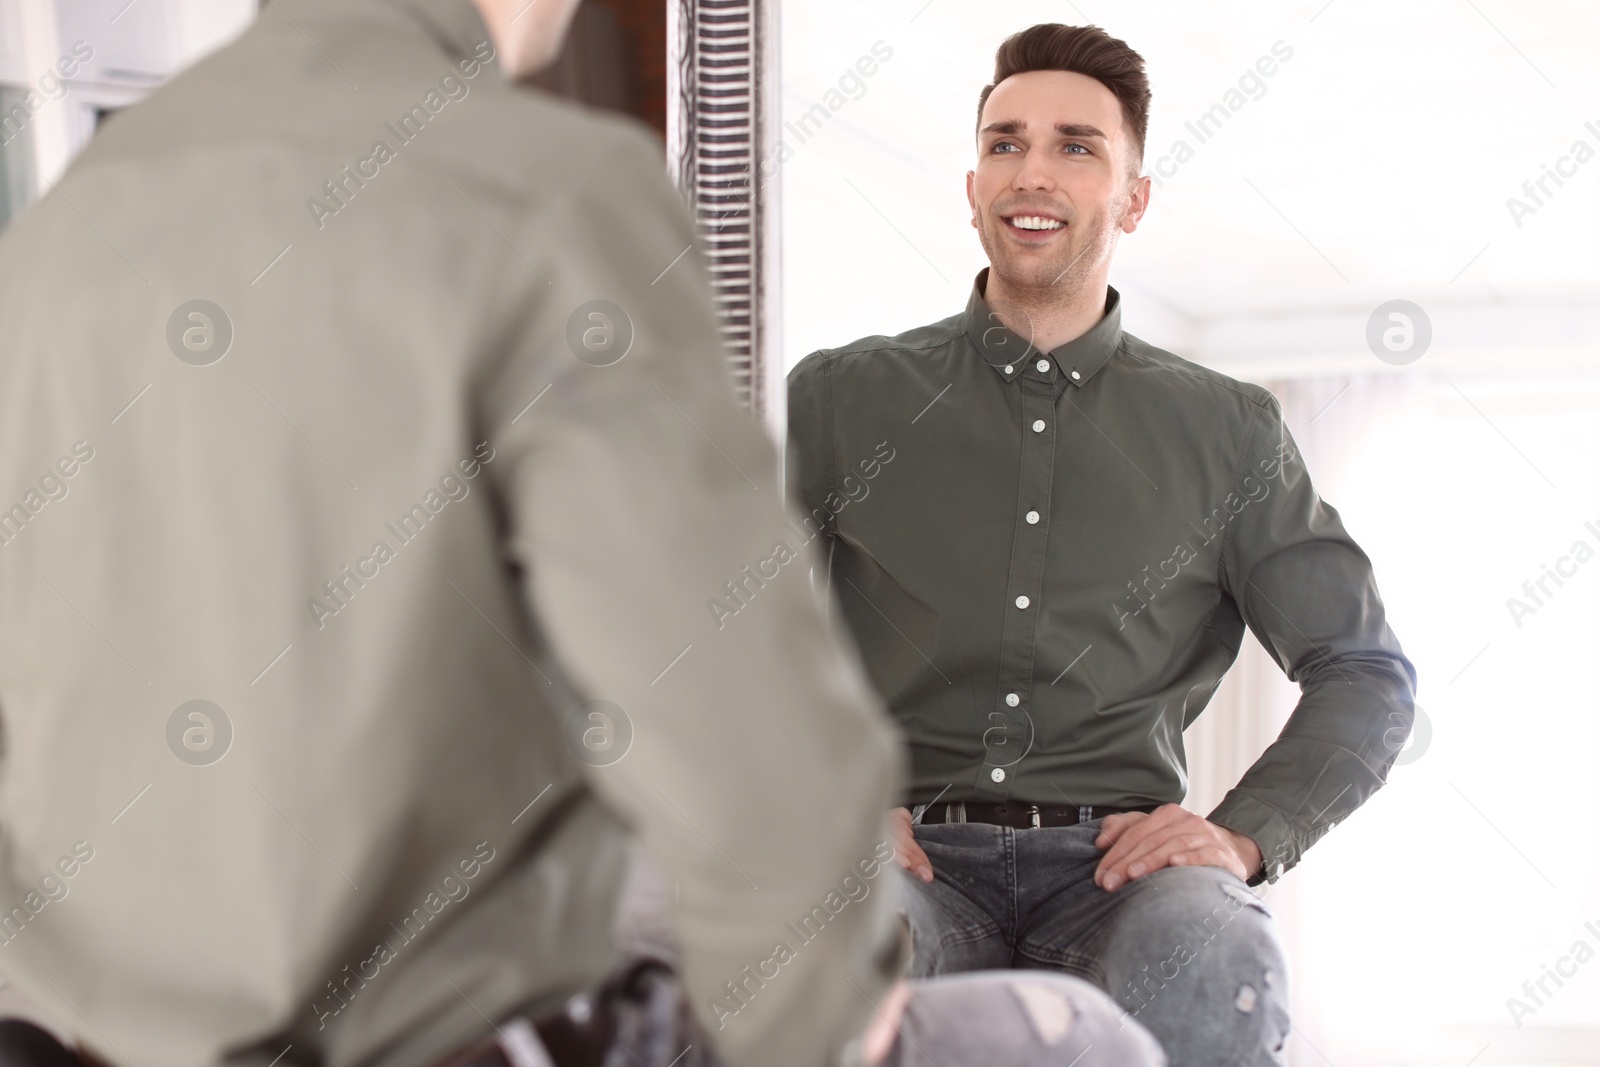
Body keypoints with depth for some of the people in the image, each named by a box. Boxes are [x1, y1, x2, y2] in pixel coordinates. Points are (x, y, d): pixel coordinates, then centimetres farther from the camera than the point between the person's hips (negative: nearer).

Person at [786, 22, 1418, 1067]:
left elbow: (1368, 674, 15)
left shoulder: (1227, 431, 13)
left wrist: (1244, 835, -2)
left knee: (1213, 970, -33)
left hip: (1115, 861, 2)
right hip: (918, 850, -1)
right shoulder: (842, 398, 12)